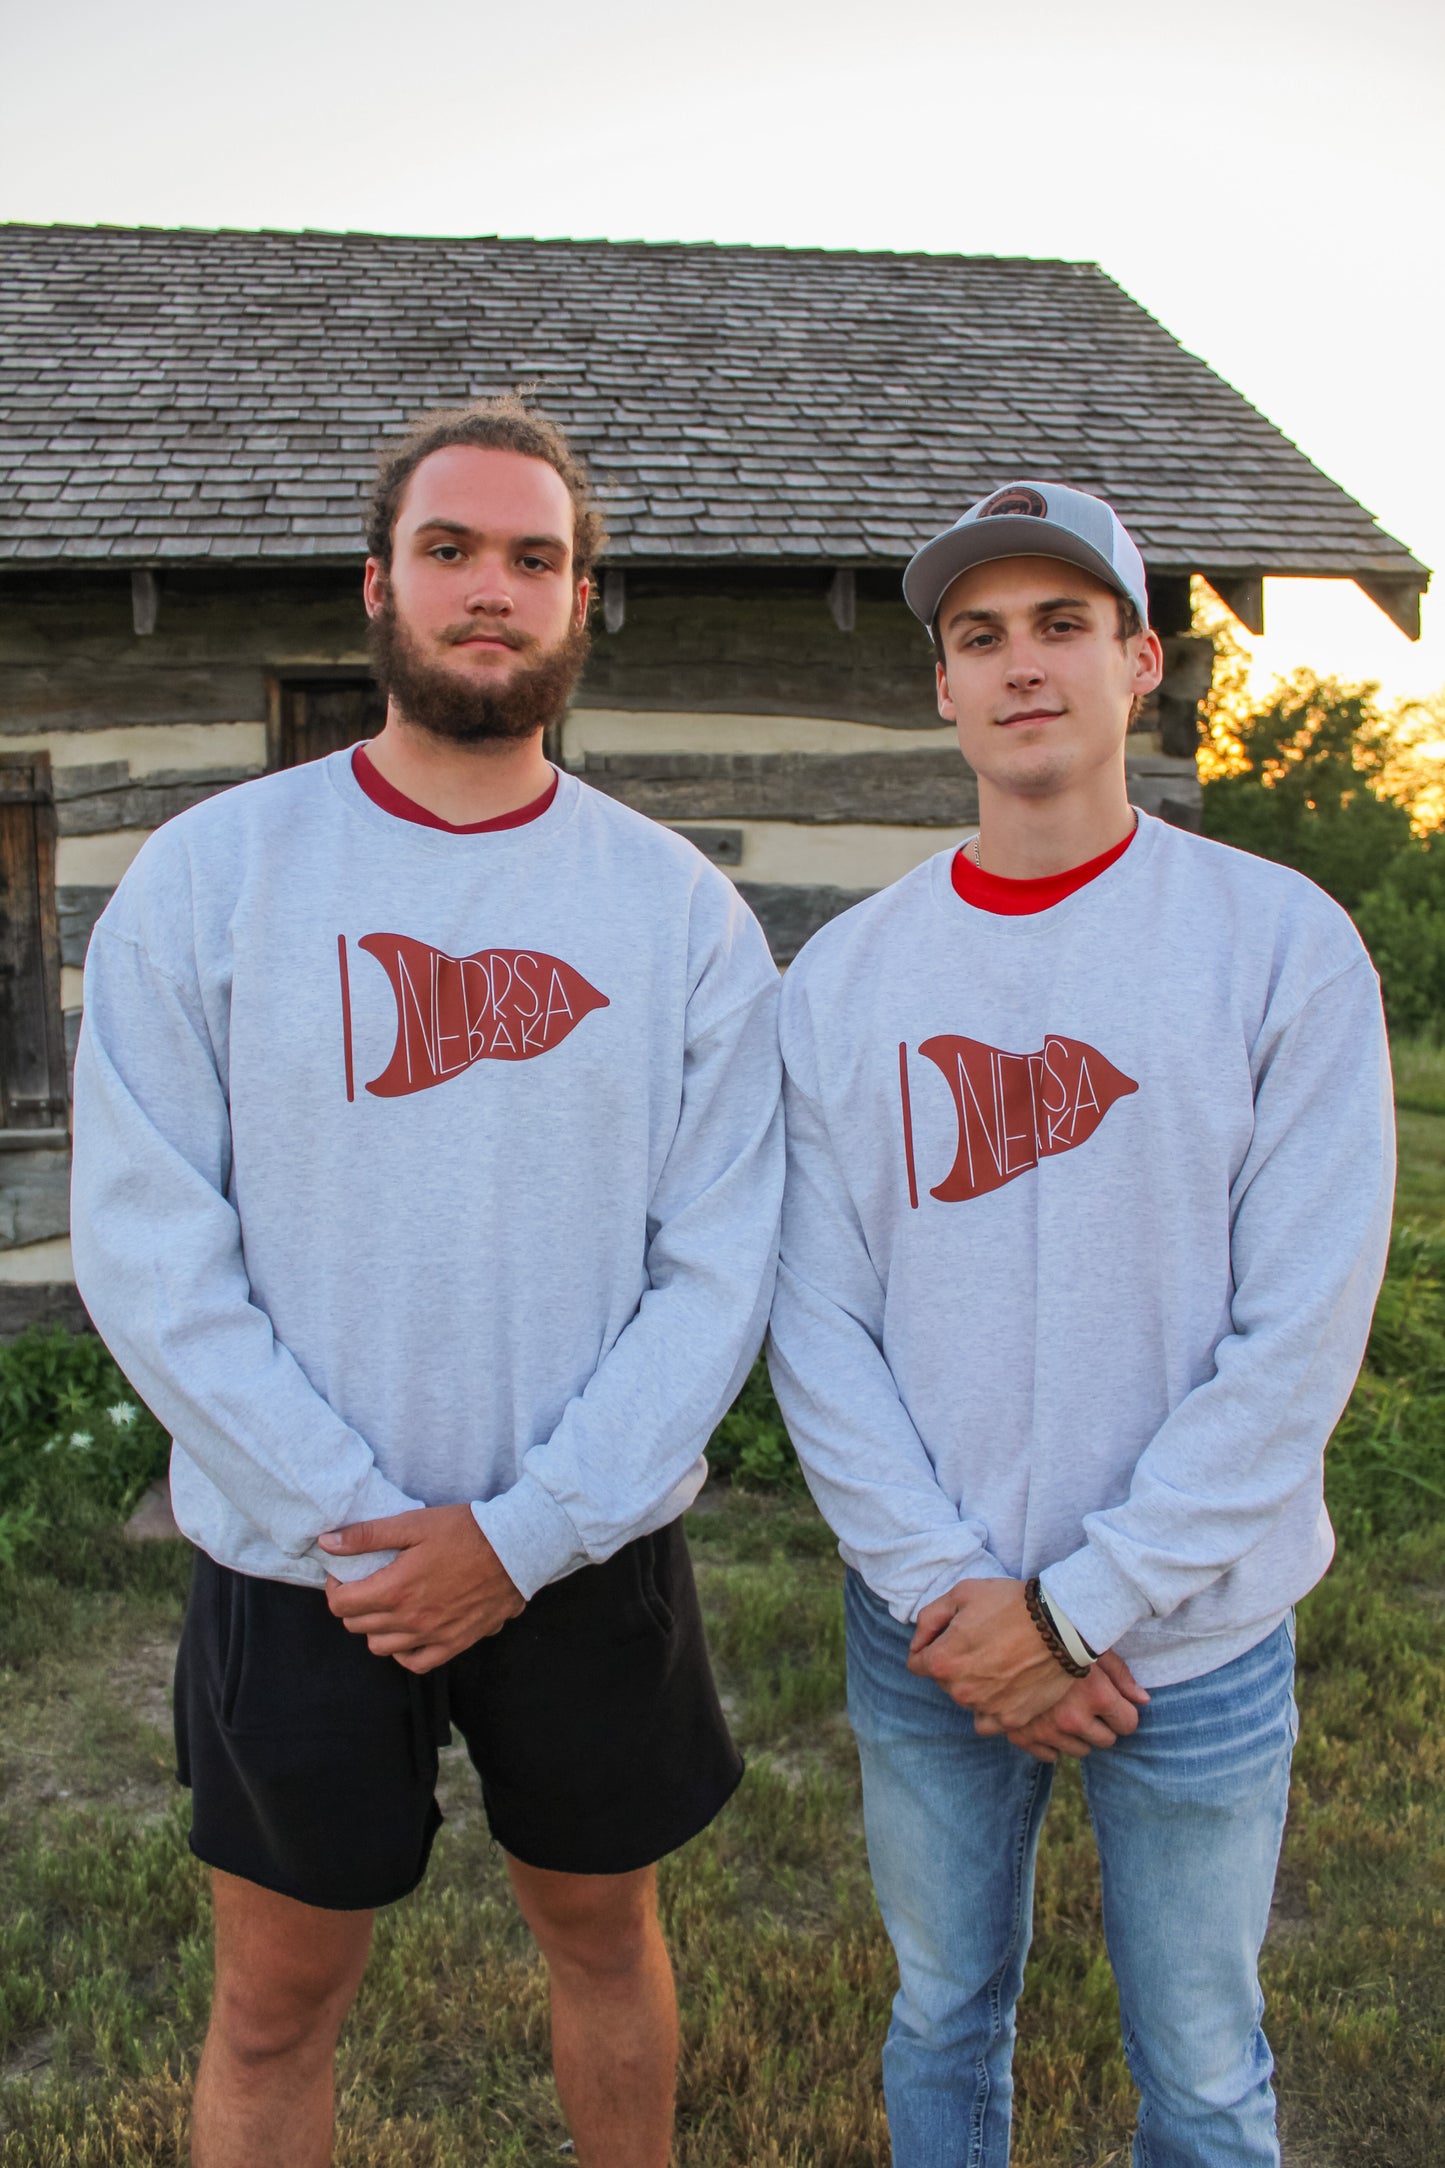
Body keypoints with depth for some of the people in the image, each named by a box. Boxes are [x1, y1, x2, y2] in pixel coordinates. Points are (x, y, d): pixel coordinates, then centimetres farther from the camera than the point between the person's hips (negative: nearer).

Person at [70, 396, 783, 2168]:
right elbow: (147, 1256, -10)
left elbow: (719, 1269, -7)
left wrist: (527, 1533, -14)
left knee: (603, 1932, 23)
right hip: (295, 1565, -1)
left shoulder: (679, 908, -3)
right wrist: (358, 1528, -14)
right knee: (274, 2009, 16)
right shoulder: (212, 872, -6)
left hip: (590, 1554, 2)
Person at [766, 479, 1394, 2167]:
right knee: (943, 2017, 21)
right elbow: (816, 1326, -3)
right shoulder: (845, 975, -1)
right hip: (923, 1629, 2)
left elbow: (1297, 1336, -12)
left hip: (1196, 1635, -1)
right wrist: (944, 1588, -12)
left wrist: (1076, 1607, -14)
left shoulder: (1281, 942, -8)